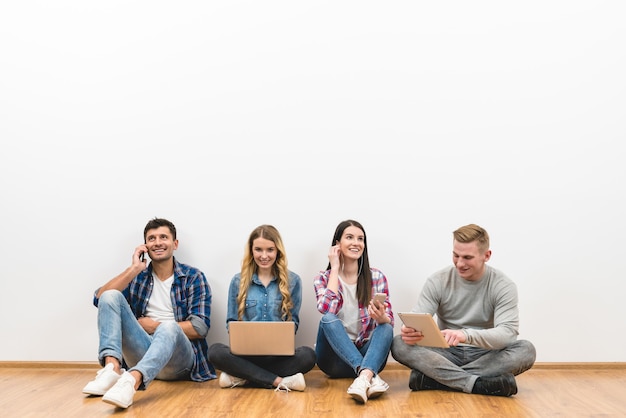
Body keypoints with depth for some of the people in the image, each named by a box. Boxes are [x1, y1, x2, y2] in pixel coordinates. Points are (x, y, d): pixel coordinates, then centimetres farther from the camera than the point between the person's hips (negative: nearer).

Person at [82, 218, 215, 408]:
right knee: (110, 296, -13)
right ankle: (112, 368, -32)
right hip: (142, 355, 3)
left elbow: (200, 328, -6)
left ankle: (131, 381, -59)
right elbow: (99, 299, -2)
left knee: (168, 327, -37)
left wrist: (155, 326, -3)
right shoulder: (137, 276, 14)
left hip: (178, 358, -3)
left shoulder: (193, 277, 3)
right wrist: (134, 269, -7)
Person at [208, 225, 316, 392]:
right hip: (246, 353, 1)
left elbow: (293, 321, 8)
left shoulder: (293, 281, 6)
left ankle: (241, 377, -22)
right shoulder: (238, 281, 8)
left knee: (307, 355, -31)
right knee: (216, 351, -29)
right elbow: (231, 321, 11)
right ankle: (280, 382, -27)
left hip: (279, 354, 0)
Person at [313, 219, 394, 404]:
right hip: (335, 357, -1)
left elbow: (389, 321, -5)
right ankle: (371, 376, -44)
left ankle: (364, 377, -52)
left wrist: (381, 317, -30)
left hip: (367, 353, 1)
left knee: (386, 327, -27)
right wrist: (335, 269, -12)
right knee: (328, 320, -29)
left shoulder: (377, 277, 2)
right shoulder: (323, 278, 1)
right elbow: (327, 310, -21)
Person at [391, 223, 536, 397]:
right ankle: (477, 384, -35)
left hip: (485, 355, 0)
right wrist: (409, 331, -34)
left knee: (526, 350, -30)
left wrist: (466, 335, -39)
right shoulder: (437, 281, -1)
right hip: (447, 354, 0)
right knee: (399, 344, -24)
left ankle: (430, 377, -31)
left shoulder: (503, 286, -6)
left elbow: (507, 332, -19)